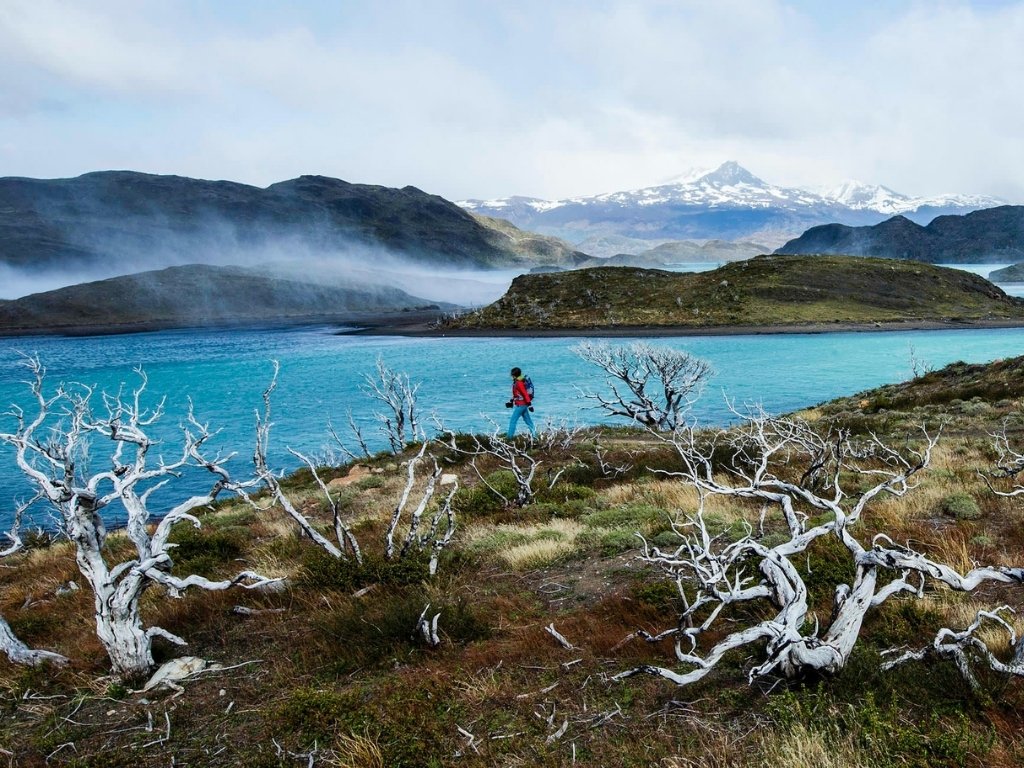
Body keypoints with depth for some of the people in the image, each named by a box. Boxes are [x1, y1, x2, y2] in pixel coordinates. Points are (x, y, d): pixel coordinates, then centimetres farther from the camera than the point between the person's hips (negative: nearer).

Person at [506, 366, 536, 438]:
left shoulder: (519, 383, -18)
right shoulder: (516, 382, 13)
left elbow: (525, 394, -23)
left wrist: (529, 404, -25)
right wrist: (511, 401, 25)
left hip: (520, 405, -10)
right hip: (523, 405, 10)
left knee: (513, 421, -5)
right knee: (528, 421, 11)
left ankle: (510, 437, -2)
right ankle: (534, 435, 13)